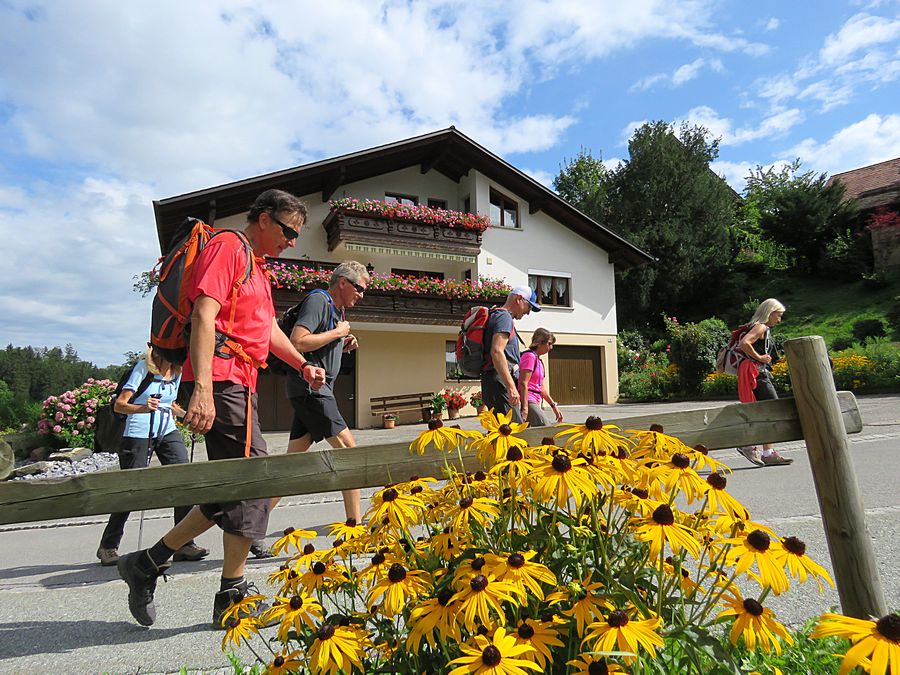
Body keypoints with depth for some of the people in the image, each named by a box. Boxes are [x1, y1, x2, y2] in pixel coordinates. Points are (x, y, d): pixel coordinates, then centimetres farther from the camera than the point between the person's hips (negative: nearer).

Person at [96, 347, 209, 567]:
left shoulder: (178, 370, 7)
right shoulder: (143, 366, -10)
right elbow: (119, 405, -14)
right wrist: (143, 408, -33)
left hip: (168, 431, 5)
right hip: (139, 433, -5)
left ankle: (184, 544, -3)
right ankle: (108, 546, 24)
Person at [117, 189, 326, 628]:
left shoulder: (256, 265, 25)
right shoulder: (227, 247, -6)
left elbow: (269, 328, 31)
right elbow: (204, 315, -18)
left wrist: (303, 365, 22)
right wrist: (203, 388, -27)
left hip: (239, 384, 10)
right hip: (221, 379, -10)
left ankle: (148, 563, 22)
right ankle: (233, 598, 7)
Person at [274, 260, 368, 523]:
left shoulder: (336, 309, 20)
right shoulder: (318, 300, -10)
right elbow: (297, 342, -22)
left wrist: (344, 345, 9)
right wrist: (337, 333, -14)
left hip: (316, 390, 10)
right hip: (310, 387, -10)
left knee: (294, 457, 9)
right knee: (348, 447, -8)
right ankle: (354, 521, -1)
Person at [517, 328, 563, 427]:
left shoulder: (538, 360, 22)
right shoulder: (530, 356, -7)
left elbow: (542, 388, 23)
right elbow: (523, 384, -16)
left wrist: (554, 405, 19)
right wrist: (525, 407, -22)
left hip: (534, 402, 10)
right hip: (528, 401, -10)